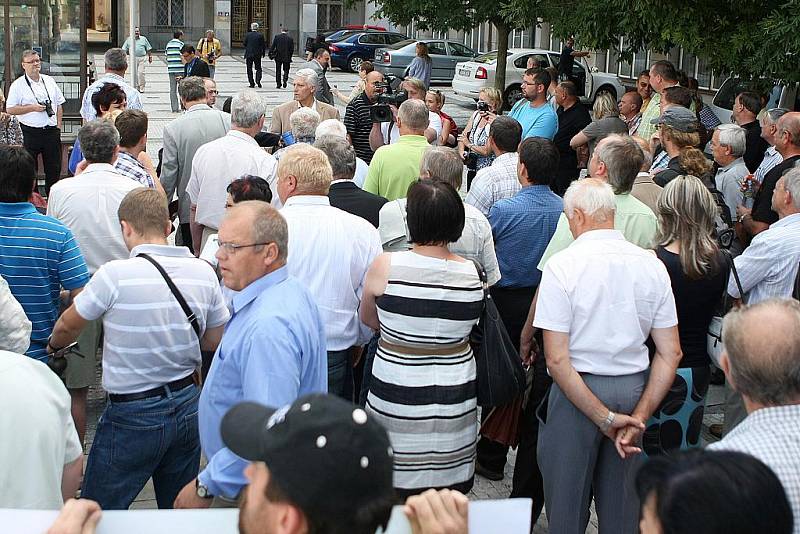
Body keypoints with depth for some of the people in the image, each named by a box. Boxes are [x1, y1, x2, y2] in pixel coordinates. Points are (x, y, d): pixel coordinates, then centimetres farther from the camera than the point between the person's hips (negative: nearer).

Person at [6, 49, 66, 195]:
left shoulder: (49, 81, 12)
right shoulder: (18, 85, -2)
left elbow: (59, 105, 15)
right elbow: (10, 109, -6)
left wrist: (58, 126, 6)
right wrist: (32, 108, -14)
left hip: (52, 131, 4)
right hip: (31, 132, -4)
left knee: (54, 169, 7)